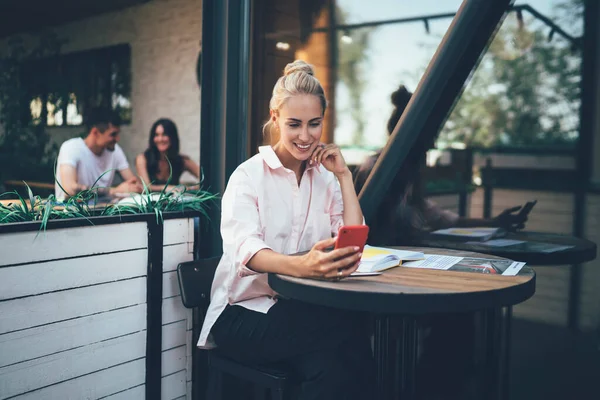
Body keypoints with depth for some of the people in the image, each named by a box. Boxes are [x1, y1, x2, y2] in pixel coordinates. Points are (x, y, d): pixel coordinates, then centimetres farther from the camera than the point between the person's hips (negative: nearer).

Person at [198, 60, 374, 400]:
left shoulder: (325, 178, 11)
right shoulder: (249, 176, -5)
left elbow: (354, 246, -2)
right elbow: (246, 249, -25)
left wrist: (344, 176, -5)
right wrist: (299, 266, -46)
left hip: (305, 310, 4)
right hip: (247, 312, -4)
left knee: (336, 367, -30)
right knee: (350, 331, -29)